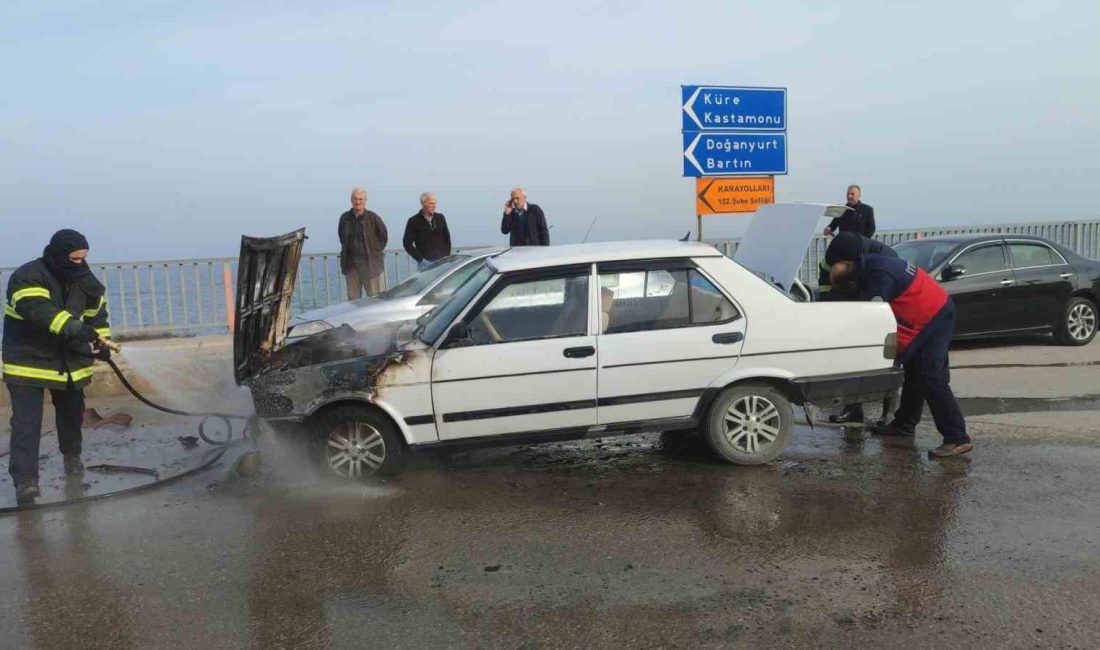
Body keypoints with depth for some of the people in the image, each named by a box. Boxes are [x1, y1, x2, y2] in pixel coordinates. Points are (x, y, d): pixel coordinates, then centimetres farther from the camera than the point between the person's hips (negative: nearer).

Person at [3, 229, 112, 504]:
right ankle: (25, 480, -12)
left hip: (70, 360, 6)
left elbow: (97, 309, 15)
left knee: (72, 413, 18)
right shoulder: (27, 277, -20)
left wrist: (101, 340, 7)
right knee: (26, 421, -11)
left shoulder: (83, 278, 2)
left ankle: (72, 456, 41)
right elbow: (38, 310, -35)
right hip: (28, 361, -6)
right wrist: (74, 327, -45)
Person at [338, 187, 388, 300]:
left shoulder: (373, 218, -4)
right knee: (353, 298, 9)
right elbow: (341, 236, 21)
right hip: (351, 264, 4)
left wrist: (376, 251, 0)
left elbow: (384, 236, 4)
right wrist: (346, 251, 12)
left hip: (370, 264, -4)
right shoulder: (345, 218, 6)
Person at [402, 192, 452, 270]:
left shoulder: (440, 218, 7)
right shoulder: (414, 221, -3)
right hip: (425, 263, -3)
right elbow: (407, 243, -4)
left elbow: (447, 237, 13)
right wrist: (420, 259, -11)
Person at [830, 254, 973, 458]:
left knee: (932, 380, -15)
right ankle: (905, 423, 30)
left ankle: (957, 439, -15)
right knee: (914, 374, 18)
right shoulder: (870, 264, 3)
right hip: (934, 312, 10)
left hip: (935, 317, -10)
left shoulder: (879, 278, -26)